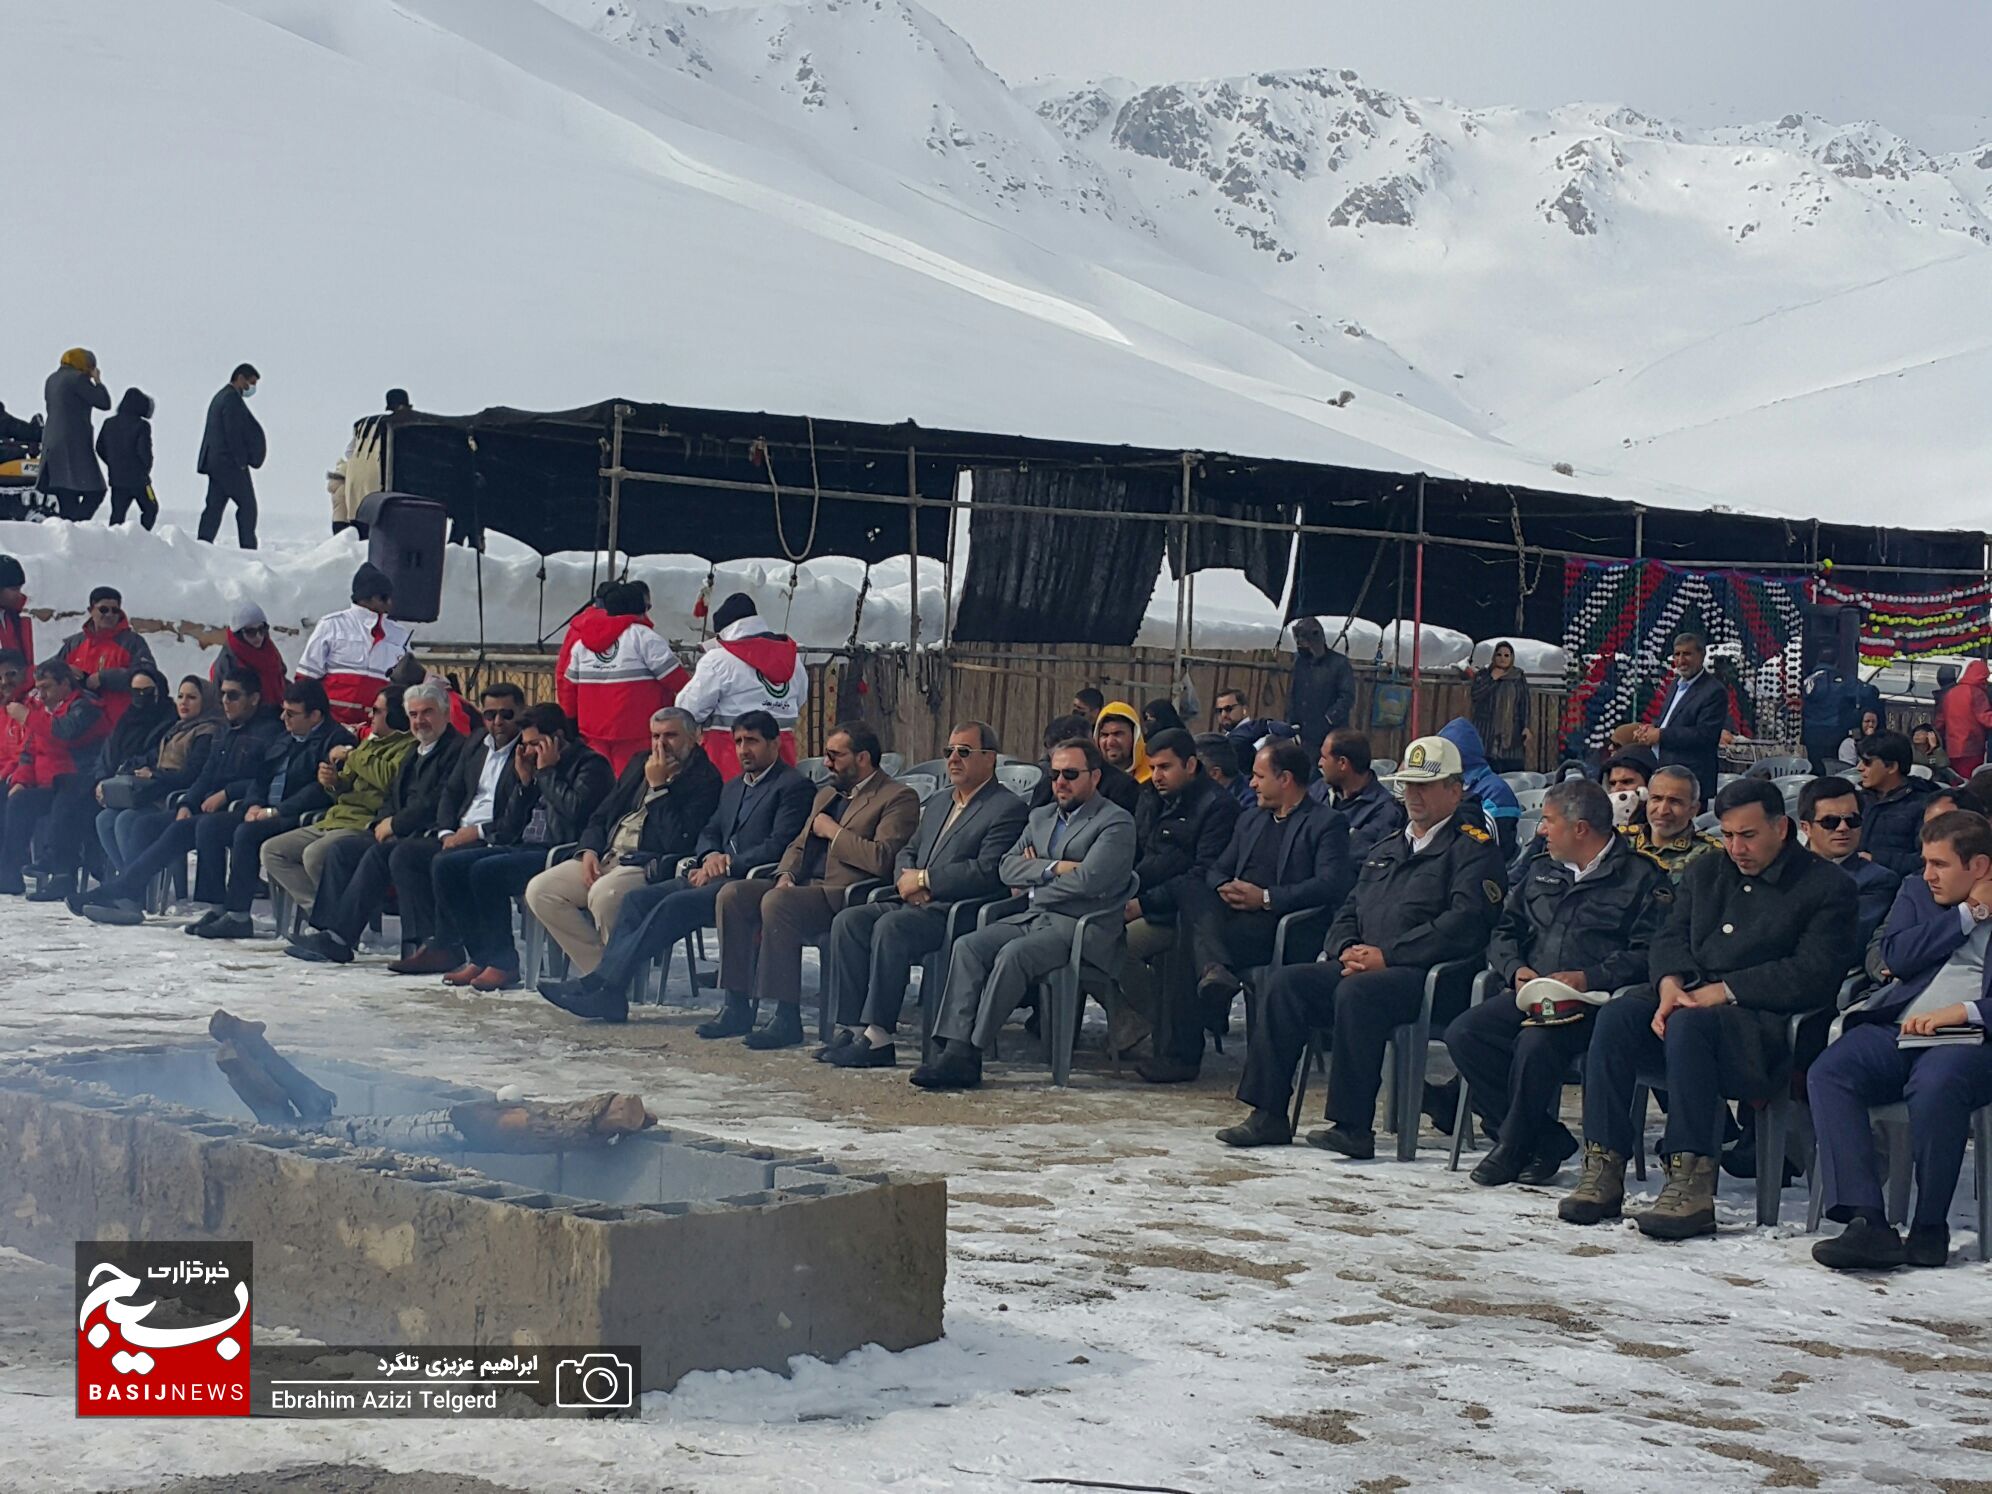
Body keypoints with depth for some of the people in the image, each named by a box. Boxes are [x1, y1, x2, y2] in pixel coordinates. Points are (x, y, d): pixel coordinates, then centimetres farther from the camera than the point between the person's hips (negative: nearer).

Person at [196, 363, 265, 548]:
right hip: (230, 463, -9)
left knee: (214, 505, 6)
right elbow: (233, 434, -19)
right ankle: (248, 548, -4)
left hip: (214, 462, 9)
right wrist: (241, 462, -15)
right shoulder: (232, 399, -13)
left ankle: (203, 544, 0)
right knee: (247, 504, -3)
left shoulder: (220, 397, 19)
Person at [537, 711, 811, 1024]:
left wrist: (726, 866, -14)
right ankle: (607, 994, -18)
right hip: (717, 876, 9)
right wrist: (711, 857, 0)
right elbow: (709, 832, 24)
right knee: (638, 898, -10)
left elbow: (778, 847, -13)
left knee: (675, 904, -28)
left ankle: (605, 984, -28)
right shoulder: (733, 787, 26)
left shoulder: (795, 786, -3)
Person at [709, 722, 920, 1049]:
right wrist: (786, 874, 5)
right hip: (804, 885, 9)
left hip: (846, 894, -9)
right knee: (732, 894, -11)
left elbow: (883, 859, -18)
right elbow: (798, 846, 28)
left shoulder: (898, 798, -4)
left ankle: (787, 1018, -29)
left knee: (776, 902, -33)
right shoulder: (827, 794, 25)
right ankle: (737, 1006, -10)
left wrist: (834, 832, -9)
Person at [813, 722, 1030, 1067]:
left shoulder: (1008, 809, -4)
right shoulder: (938, 803, 25)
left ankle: (878, 1036, -29)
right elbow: (907, 852, 25)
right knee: (848, 921, -14)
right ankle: (850, 1027, -17)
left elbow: (987, 871, -16)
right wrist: (906, 878, 0)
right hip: (915, 903, 8)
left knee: (890, 928, -32)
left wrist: (924, 879, -12)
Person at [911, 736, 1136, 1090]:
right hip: (1035, 918, 7)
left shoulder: (1116, 822, -2)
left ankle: (971, 1053, -30)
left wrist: (1032, 886, -3)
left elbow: (1088, 880, -15)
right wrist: (1053, 869, -7)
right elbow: (1007, 867, 11)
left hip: (1082, 928, -7)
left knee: (1013, 954, -32)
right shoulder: (1040, 818, 22)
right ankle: (955, 1048, -26)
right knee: (968, 946, -17)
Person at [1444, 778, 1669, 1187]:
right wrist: (1515, 969, 3)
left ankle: (1514, 1146, -12)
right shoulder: (1543, 870, 24)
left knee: (1535, 1043, -36)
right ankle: (1546, 1140, -14)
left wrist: (1588, 978, -19)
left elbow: (1647, 954, -9)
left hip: (1590, 1001, -6)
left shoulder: (1643, 878, 3)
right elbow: (1505, 930, 24)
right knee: (1463, 1033, -20)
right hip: (1527, 996, 7)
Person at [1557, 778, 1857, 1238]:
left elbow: (1812, 974, -11)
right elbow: (1670, 938, 14)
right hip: (1690, 1000, 6)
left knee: (1689, 1024, -36)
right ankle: (1603, 1172, -25)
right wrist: (1671, 985, -10)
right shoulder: (1706, 872, 22)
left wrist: (1723, 992, -17)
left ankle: (1691, 1185, -39)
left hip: (1765, 1022, -6)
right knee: (1615, 1017, -24)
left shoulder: (1827, 886, 1)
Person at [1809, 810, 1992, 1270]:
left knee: (1936, 1081, -38)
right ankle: (1867, 1223, -32)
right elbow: (1897, 955, 5)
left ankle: (1930, 1229, -23)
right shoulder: (1916, 892, 24)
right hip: (1898, 1028, 5)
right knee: (1827, 1073, -24)